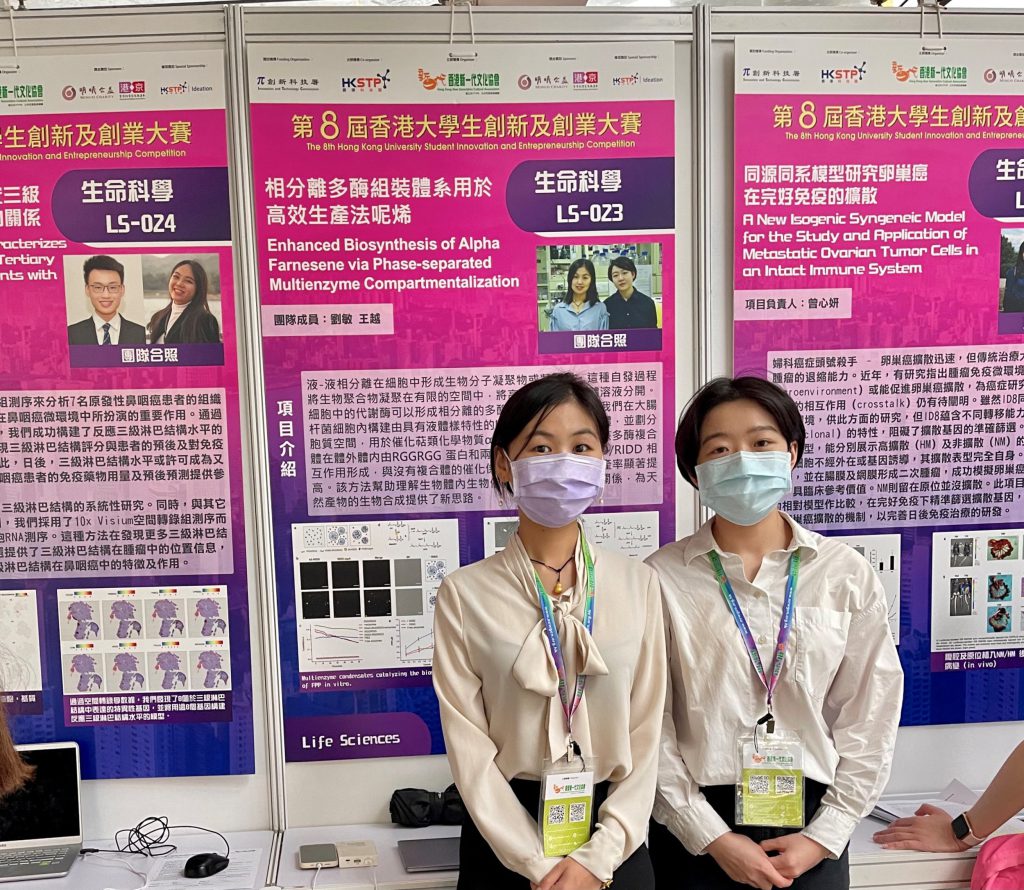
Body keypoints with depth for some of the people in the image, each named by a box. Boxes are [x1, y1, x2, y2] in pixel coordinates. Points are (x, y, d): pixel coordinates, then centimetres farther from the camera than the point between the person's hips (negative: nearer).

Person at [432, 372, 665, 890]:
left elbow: (646, 735, -2)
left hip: (614, 835, 2)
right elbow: (468, 747, -8)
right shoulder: (465, 594, -8)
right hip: (505, 837, -1)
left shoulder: (638, 585, -2)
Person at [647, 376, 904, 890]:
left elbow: (869, 718, 1)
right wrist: (713, 837, -9)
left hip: (810, 826, 2)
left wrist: (824, 835, -4)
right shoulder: (661, 579, -8)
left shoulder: (847, 575, -2)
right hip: (695, 830, -1)